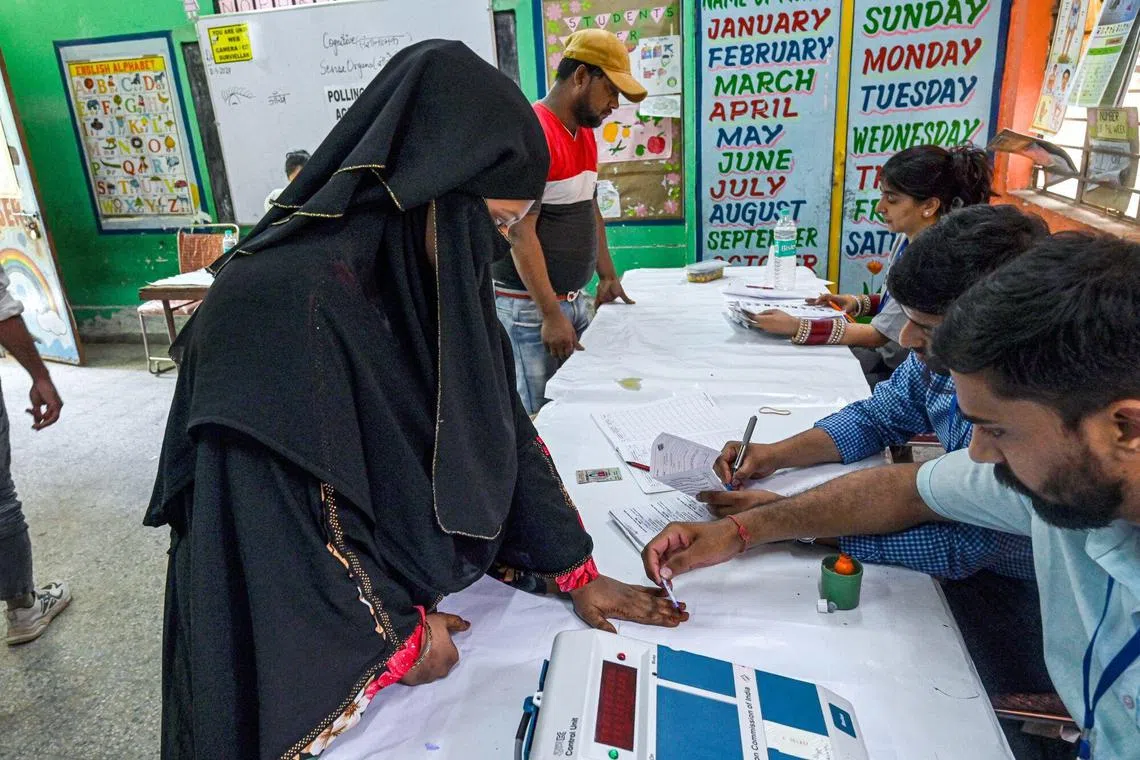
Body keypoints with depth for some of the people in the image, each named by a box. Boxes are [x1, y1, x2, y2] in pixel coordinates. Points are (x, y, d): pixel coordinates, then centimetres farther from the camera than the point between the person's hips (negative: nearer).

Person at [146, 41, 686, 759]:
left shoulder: (431, 278, -7)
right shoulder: (281, 303, -32)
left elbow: (503, 428, -2)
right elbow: (288, 521, -28)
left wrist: (575, 569, 1)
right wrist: (395, 639, -14)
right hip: (322, 654, -6)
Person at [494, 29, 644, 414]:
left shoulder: (585, 133, 11)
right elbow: (519, 232, -20)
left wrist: (607, 276, 15)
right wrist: (550, 314, -21)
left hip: (573, 299, 9)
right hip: (527, 305, -8)